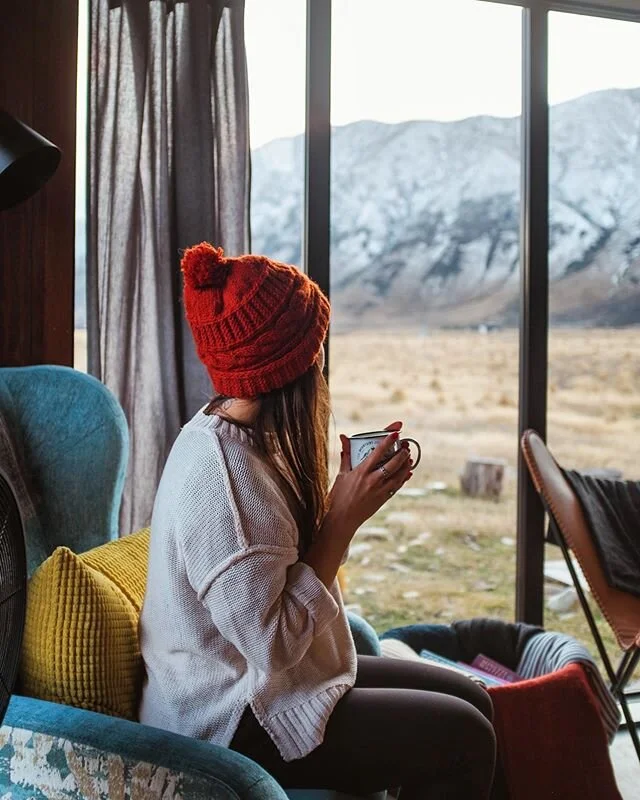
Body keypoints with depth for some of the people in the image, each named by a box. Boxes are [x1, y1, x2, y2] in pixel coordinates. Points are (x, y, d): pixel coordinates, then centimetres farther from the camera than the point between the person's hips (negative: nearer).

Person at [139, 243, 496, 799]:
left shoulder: (226, 434, 2)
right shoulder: (224, 480, -29)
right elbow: (271, 644, -27)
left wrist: (349, 497, -5)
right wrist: (343, 520, -23)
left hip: (243, 680, 10)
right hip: (230, 722, -10)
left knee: (471, 701, 9)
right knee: (464, 739, -11)